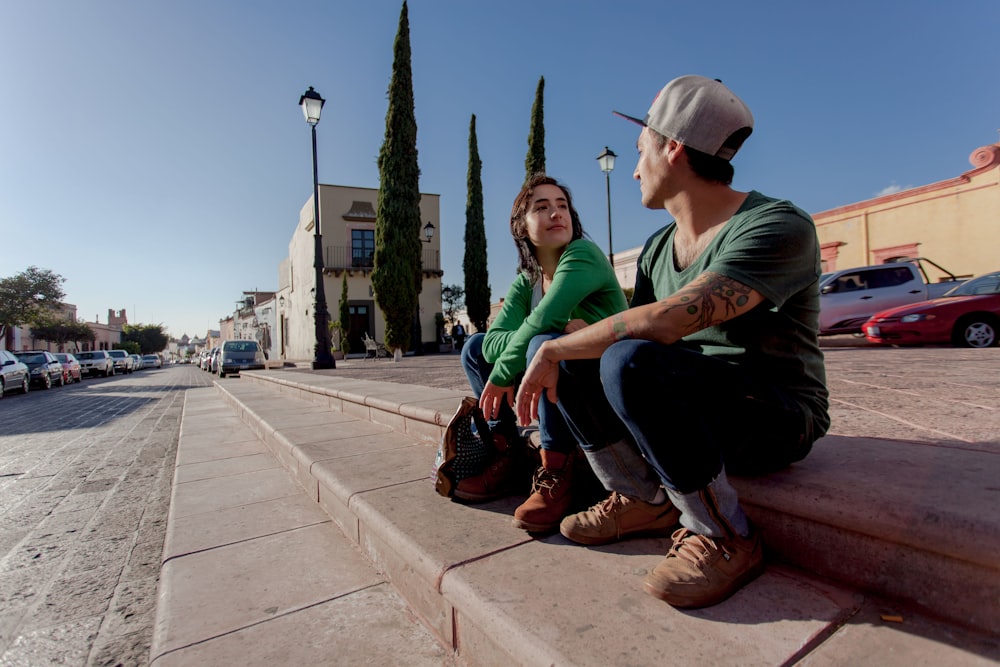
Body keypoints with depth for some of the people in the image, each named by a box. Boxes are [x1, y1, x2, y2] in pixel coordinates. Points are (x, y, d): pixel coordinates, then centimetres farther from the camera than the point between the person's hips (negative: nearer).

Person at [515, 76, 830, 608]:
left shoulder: (777, 227, -19)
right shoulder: (657, 249, 7)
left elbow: (664, 322, -33)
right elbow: (631, 329, 11)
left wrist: (554, 351, -23)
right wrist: (549, 355, -4)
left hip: (773, 416, -7)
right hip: (690, 408, 7)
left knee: (630, 361, -36)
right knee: (550, 349, -7)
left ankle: (725, 539, -14)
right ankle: (645, 500, 0)